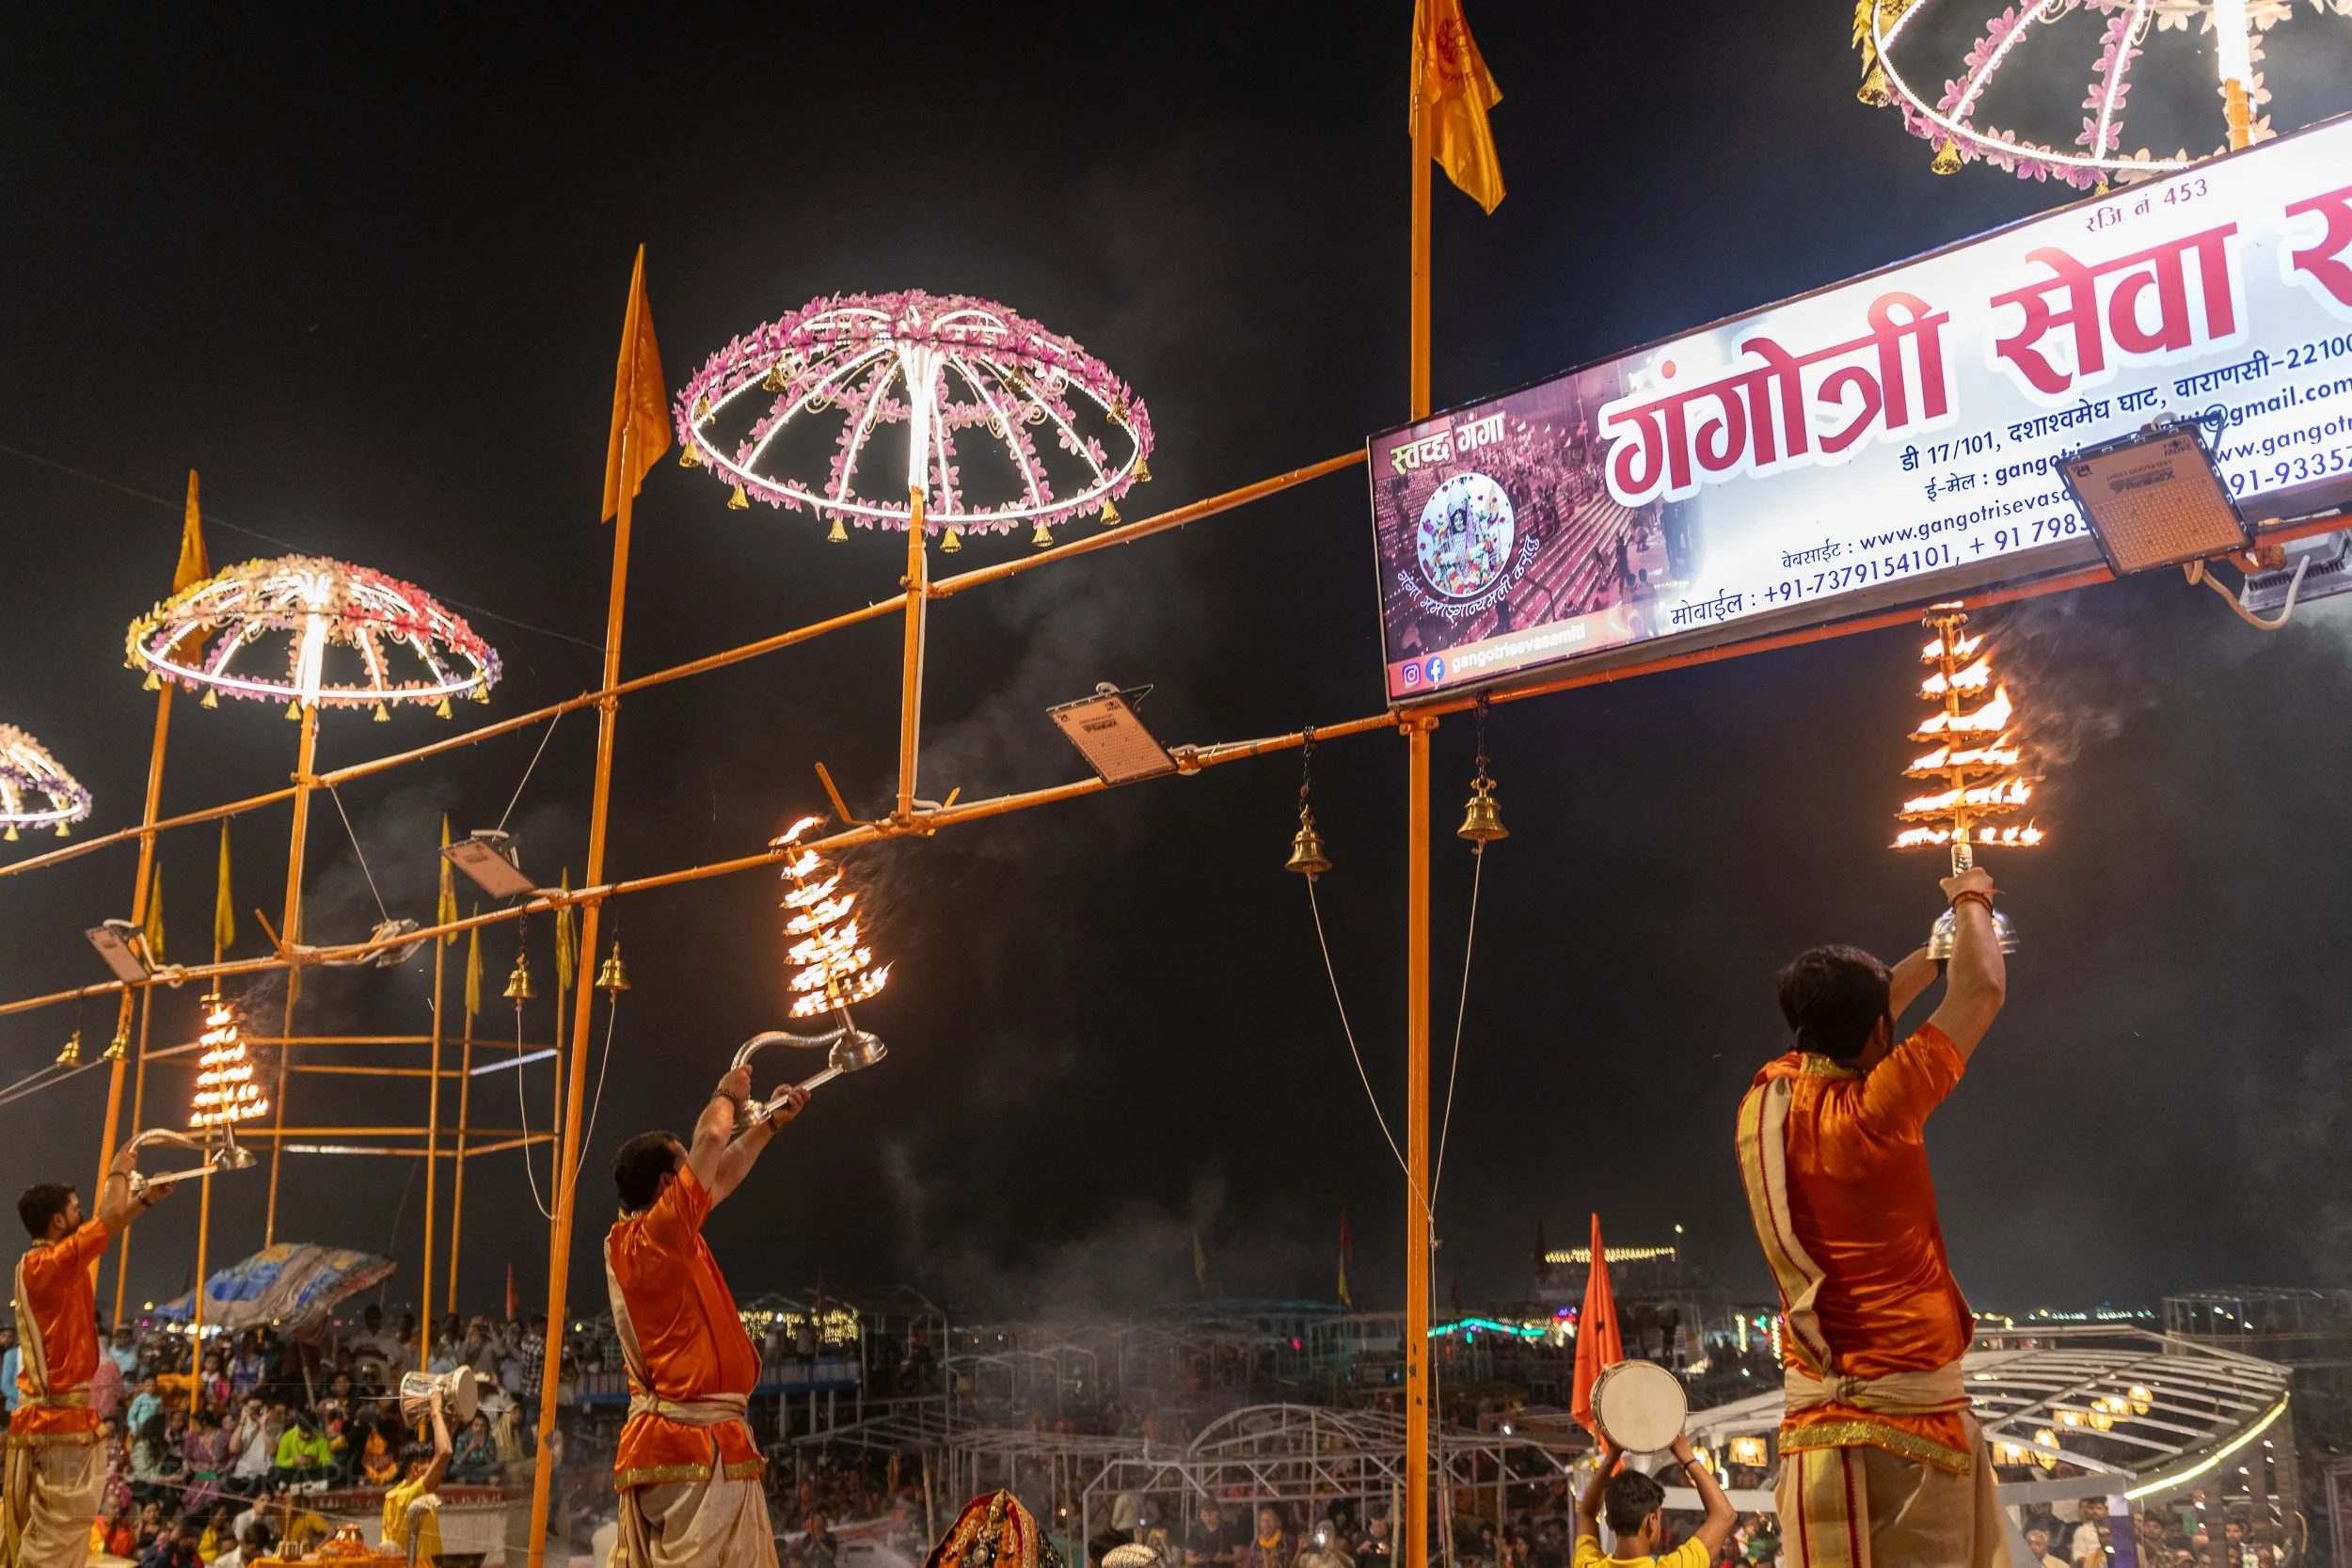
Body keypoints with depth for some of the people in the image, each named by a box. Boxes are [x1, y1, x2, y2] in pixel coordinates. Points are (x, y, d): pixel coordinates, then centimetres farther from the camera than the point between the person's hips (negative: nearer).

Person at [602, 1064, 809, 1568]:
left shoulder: (627, 1241, 14)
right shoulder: (659, 1231, -13)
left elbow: (721, 1177, 26)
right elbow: (710, 1139, -10)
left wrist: (770, 1124, 30)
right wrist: (728, 1095, 10)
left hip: (657, 1437, 10)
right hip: (698, 1439, -10)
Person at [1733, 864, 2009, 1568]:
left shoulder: (1765, 1102, 4)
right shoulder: (1871, 1110, -14)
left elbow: (1842, 1026, 23)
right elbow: (1984, 989, -6)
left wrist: (1940, 945, 31)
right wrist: (1972, 904, 13)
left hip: (1814, 1410, 6)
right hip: (1912, 1405, -6)